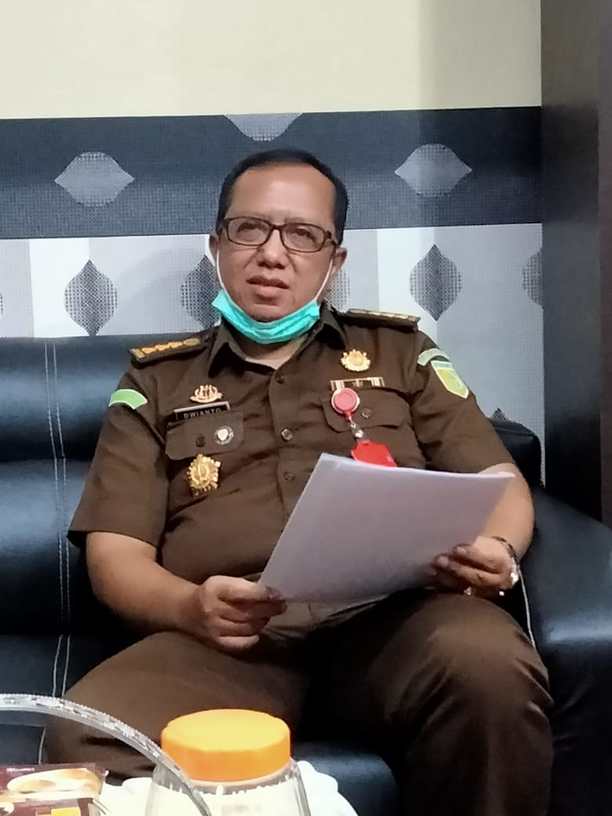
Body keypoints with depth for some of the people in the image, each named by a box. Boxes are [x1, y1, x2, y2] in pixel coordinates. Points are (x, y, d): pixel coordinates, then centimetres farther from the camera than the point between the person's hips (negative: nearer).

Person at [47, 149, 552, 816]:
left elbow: (499, 483, 18)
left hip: (394, 609, 1)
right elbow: (116, 552, 12)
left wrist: (496, 552, -7)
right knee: (87, 736, -31)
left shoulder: (399, 350, 23)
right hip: (230, 635, 0)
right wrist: (189, 607, -12)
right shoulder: (157, 381, 20)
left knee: (489, 670, -34)